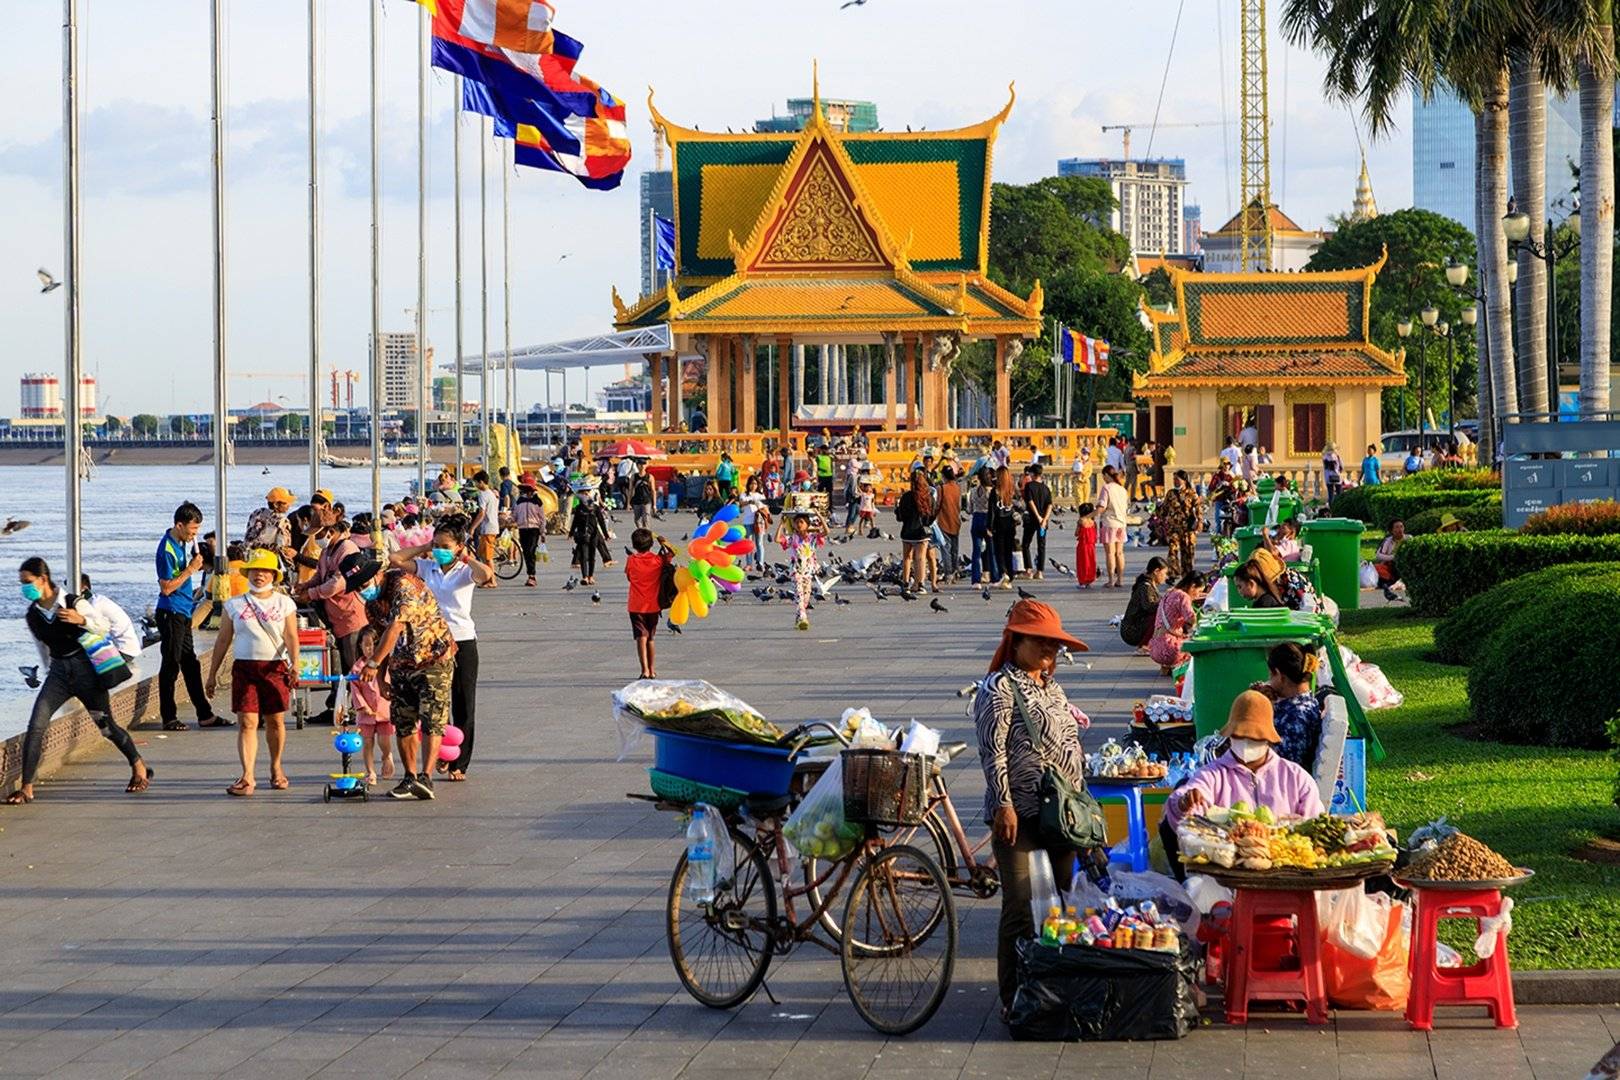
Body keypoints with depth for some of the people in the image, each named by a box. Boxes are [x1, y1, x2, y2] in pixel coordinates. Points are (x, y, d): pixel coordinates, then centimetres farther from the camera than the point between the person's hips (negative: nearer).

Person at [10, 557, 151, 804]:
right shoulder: (31, 616, 0)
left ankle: (139, 768, 31)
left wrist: (82, 620, -25)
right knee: (35, 726, -13)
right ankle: (27, 788, -9)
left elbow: (102, 627, -6)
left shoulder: (73, 604, -14)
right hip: (58, 672, 4)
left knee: (106, 726, 6)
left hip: (84, 668, -4)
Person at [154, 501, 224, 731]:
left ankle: (205, 715, 18)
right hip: (170, 613, -10)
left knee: (191, 664, 13)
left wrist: (196, 564, 6)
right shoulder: (167, 548, -17)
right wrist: (191, 569, -17)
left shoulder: (181, 543, 10)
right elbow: (167, 587, -19)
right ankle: (168, 718, 1)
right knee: (171, 665, -4)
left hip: (183, 613, 10)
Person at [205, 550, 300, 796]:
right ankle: (247, 777, -12)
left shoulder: (284, 603, 7)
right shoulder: (235, 605, 10)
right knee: (247, 723, -8)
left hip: (275, 667, 0)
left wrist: (295, 664, -17)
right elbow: (223, 640, 13)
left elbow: (291, 637, -1)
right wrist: (212, 673, 11)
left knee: (276, 721, 6)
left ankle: (276, 768, 27)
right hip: (244, 667, 0)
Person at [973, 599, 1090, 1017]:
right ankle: (1013, 998, 0)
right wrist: (1003, 804, -20)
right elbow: (993, 751, -14)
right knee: (1020, 907, -6)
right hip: (1021, 814, -8)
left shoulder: (1051, 685, 16)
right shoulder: (999, 687, -8)